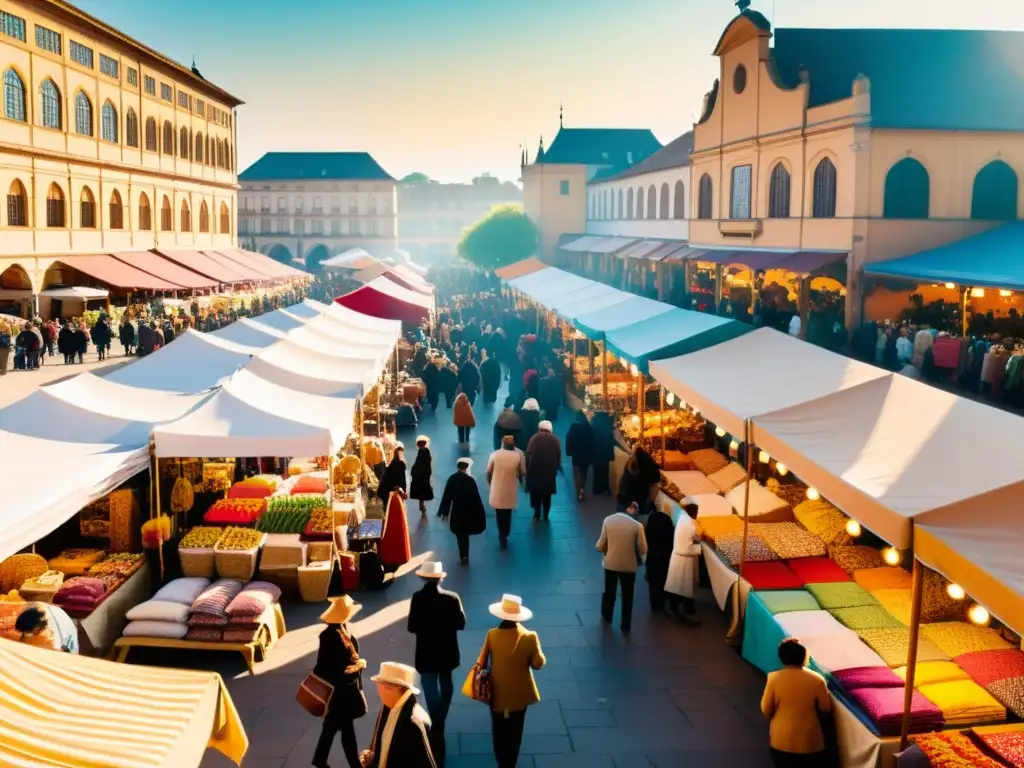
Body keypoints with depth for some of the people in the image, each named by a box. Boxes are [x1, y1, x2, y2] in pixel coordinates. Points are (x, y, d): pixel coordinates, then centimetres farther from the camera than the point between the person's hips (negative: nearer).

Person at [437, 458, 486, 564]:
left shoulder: (452, 479, -8)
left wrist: (444, 511, 2)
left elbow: (447, 496, -5)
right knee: (465, 534, 14)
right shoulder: (470, 480, -14)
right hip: (468, 512, -1)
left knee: (460, 534, 15)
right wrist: (480, 513, -3)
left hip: (456, 511, 1)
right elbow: (476, 497, -11)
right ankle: (464, 556, 16)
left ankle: (463, 555, 19)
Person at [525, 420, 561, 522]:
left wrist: (527, 467, -2)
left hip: (535, 469, -2)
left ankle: (537, 514, 9)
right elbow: (559, 456, 3)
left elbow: (528, 454, -8)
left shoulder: (534, 438, -3)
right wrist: (556, 468, 13)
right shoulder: (555, 440, 3)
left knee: (535, 492, 10)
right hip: (550, 470, 2)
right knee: (547, 494, 12)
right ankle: (546, 515, 14)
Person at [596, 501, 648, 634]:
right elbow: (643, 549, -9)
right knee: (627, 596, 17)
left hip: (610, 563, 2)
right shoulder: (637, 525, -18)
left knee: (609, 592, 25)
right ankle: (626, 626, 26)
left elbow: (600, 546, -7)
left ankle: (607, 617, 45)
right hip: (629, 565, -2)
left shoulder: (608, 520, -13)